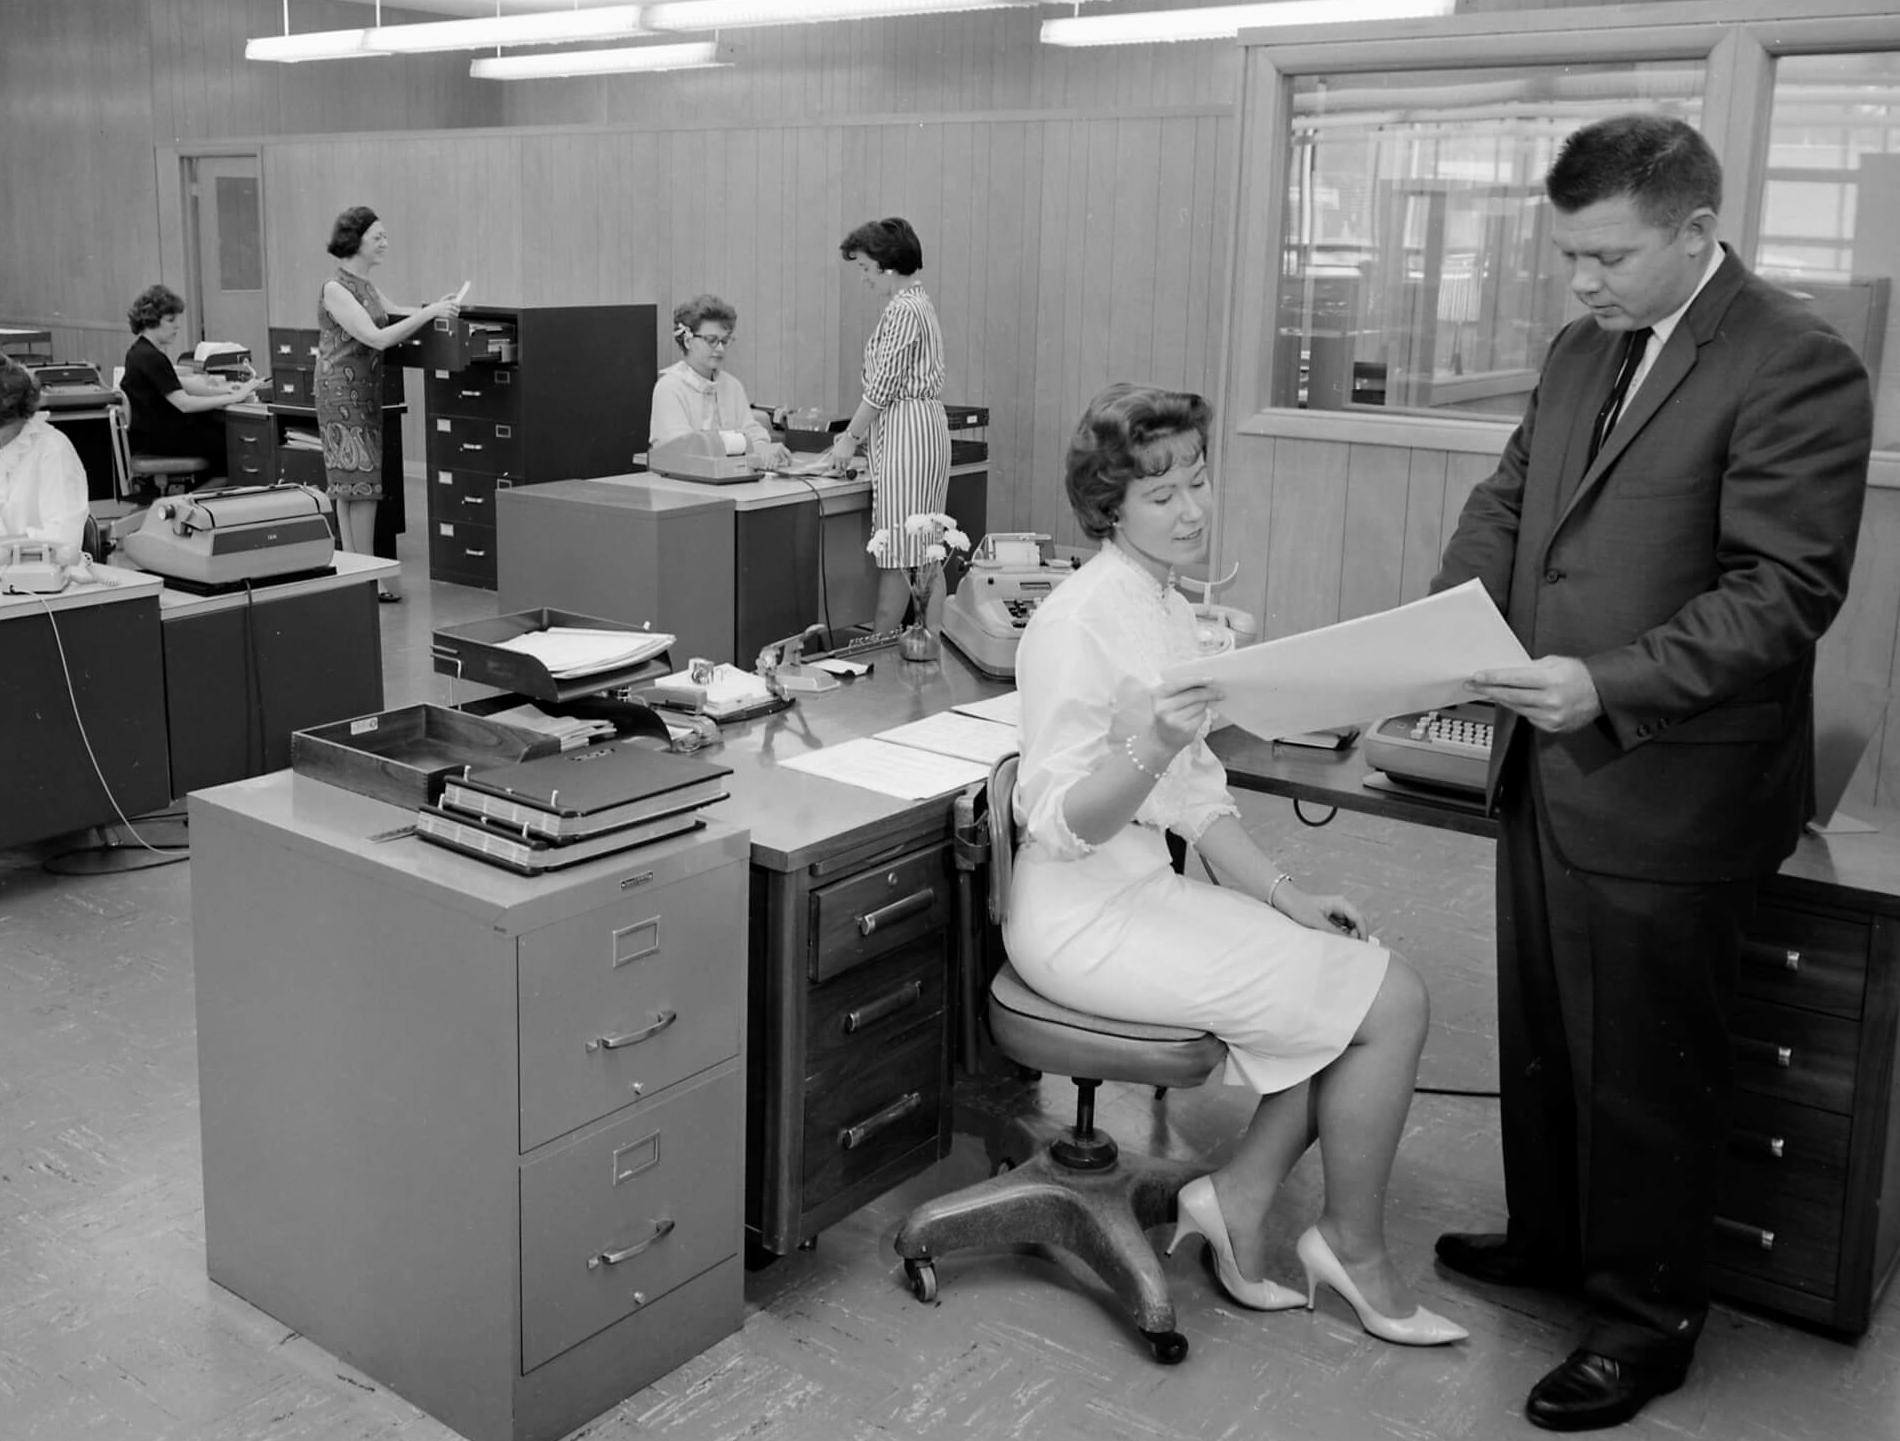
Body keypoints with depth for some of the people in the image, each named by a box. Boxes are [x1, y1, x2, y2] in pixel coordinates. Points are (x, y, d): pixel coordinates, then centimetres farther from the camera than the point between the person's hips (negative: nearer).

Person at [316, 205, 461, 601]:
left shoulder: (367, 287, 15)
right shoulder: (335, 289, -13)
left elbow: (396, 317, 19)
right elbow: (376, 338, -20)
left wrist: (434, 307, 1)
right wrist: (428, 314, -22)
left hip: (366, 394, 9)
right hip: (343, 394, -9)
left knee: (349, 488, 10)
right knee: (361, 486, -8)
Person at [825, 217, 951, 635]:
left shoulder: (903, 310, -14)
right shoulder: (919, 303, 16)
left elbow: (884, 386, -14)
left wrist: (850, 437, -4)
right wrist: (859, 431, 16)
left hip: (906, 431, -10)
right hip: (926, 425, 10)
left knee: (898, 556, -5)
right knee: (927, 553, 10)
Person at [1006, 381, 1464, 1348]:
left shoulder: (1173, 612, 10)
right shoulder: (1081, 621, -18)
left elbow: (1196, 796, 15)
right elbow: (1062, 822, -21)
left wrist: (1284, 897, 5)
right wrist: (1147, 751, -39)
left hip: (1146, 887, 9)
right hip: (1084, 914, -9)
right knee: (1392, 1001, -7)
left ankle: (1237, 1199, 9)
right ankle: (1352, 1245, 12)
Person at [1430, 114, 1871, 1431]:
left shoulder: (1797, 368, -15)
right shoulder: (1582, 351, 10)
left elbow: (1783, 592, -19)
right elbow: (1509, 503, 15)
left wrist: (1608, 687, -28)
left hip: (1665, 791, -8)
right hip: (1546, 766, 8)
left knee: (1644, 1064, 7)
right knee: (1539, 1032, 21)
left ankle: (1650, 1313, 26)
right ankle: (1549, 1237, 41)